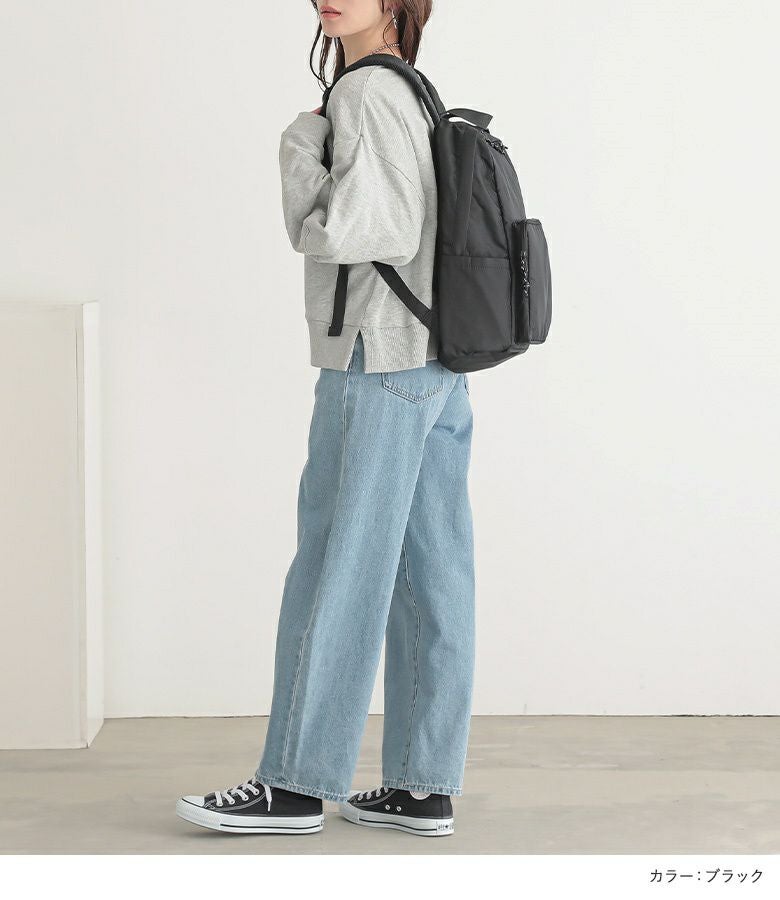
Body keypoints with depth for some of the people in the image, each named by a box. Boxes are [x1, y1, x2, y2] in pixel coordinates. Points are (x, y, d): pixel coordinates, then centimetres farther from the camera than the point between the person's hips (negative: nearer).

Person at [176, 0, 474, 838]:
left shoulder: (366, 93, -12)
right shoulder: (416, 97, 16)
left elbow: (337, 233, -18)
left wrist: (300, 150, -4)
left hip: (377, 368, -9)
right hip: (438, 368, 9)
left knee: (336, 574, -3)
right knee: (426, 579, 7)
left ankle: (297, 783, 4)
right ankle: (424, 785, 10)